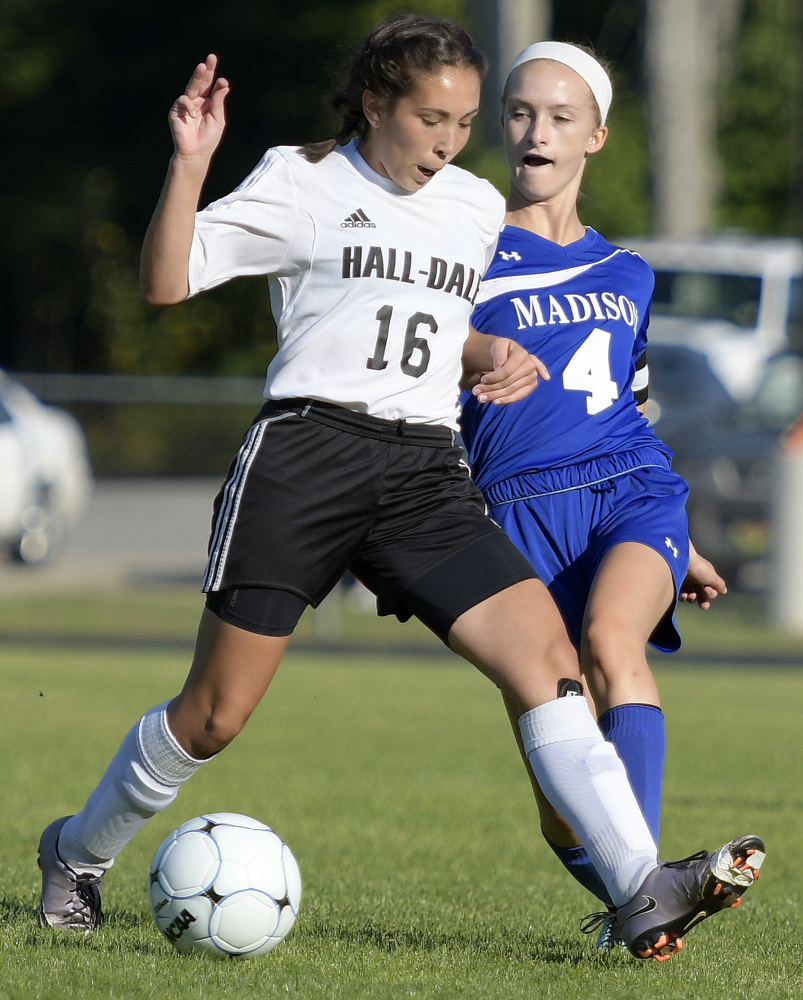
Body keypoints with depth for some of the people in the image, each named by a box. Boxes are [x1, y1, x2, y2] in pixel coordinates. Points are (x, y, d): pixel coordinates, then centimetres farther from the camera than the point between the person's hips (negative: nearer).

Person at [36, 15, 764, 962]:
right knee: (216, 714, 1)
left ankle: (643, 890, -23)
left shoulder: (478, 208, 16)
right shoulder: (303, 182, 1)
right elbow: (165, 280, -4)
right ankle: (77, 853, 27)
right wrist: (189, 164, -17)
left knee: (546, 653, -16)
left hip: (424, 473, 4)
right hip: (305, 453, -4)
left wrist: (500, 356, 11)